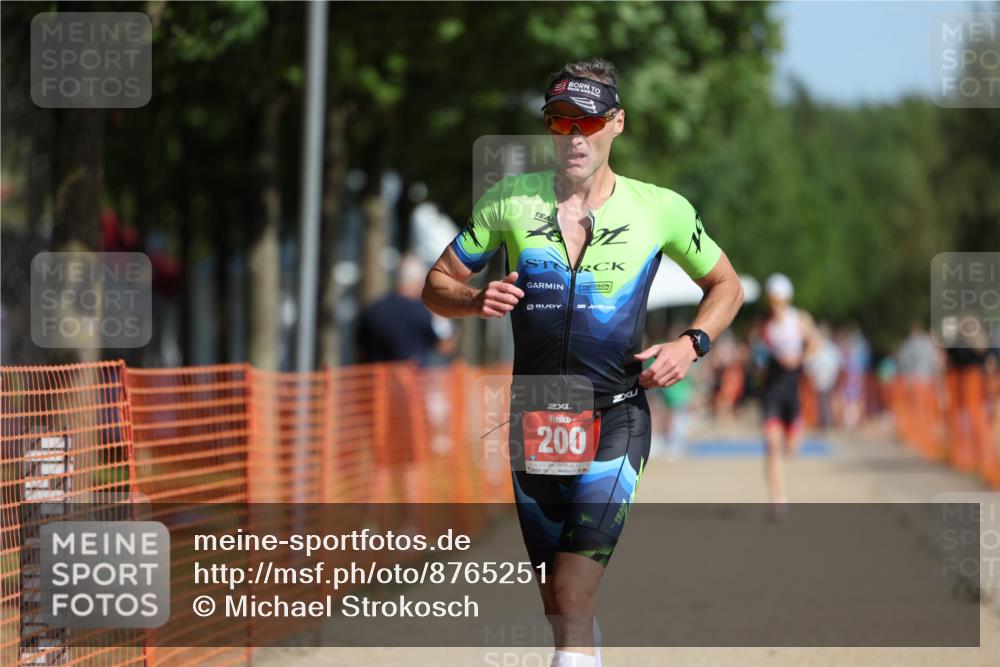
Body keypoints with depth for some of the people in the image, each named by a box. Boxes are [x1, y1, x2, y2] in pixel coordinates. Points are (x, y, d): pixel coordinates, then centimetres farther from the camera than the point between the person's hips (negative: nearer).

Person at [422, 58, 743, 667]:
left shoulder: (661, 210, -1)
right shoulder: (510, 200, 2)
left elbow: (726, 284, 15)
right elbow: (438, 285, 11)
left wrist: (692, 344, -4)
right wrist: (477, 300, -12)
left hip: (616, 418, -3)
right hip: (535, 421, 3)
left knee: (573, 601, -18)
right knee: (558, 607, 11)